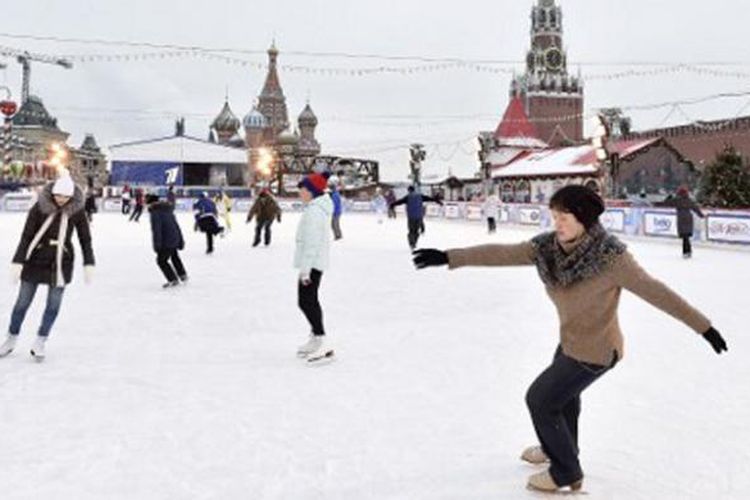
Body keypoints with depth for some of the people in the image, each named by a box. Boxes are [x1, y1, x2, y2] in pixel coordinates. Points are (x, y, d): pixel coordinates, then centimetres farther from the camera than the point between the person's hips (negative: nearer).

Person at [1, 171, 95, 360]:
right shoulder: (40, 207, -13)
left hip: (61, 262, 1)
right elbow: (26, 236, -11)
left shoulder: (77, 210, -9)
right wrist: (18, 261, -14)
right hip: (35, 260, -1)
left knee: (54, 305, 3)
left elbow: (85, 238, -2)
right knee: (23, 302, 9)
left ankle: (40, 342, 19)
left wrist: (89, 263, -4)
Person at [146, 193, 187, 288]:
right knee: (175, 257, 31)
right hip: (175, 239, 8)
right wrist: (181, 240, 20)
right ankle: (183, 275, 42)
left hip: (166, 242, -8)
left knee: (161, 260, 8)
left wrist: (157, 244, -21)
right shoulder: (168, 210, 11)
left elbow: (156, 229, -21)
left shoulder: (154, 212, -12)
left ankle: (173, 280, 12)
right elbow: (176, 225, 15)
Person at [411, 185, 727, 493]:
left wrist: (703, 326, -19)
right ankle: (560, 447, 58)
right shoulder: (548, 247, -13)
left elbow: (655, 291, -23)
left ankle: (566, 472, 24)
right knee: (564, 391, 29)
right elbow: (501, 254, -16)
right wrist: (449, 257, -22)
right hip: (571, 342, 7)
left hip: (595, 350, -7)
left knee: (540, 399, 2)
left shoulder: (609, 256, -29)